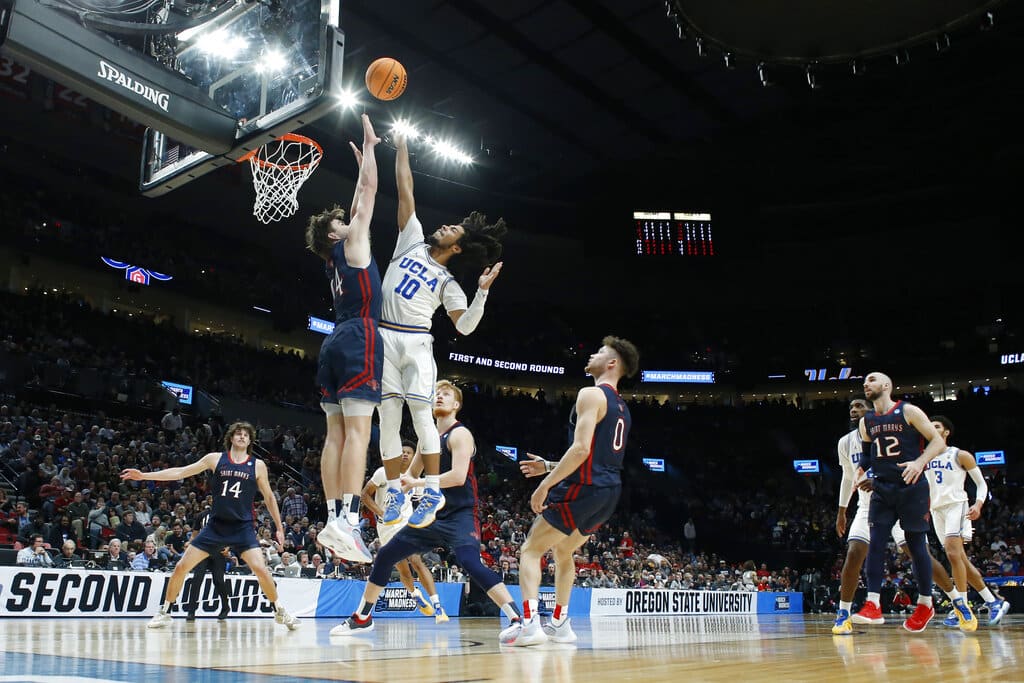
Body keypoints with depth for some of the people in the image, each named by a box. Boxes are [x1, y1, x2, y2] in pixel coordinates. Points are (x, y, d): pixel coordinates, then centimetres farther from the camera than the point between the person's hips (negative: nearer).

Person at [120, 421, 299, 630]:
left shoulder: (257, 465, 1)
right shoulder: (215, 459, 3)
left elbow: (269, 497, 8)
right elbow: (181, 472, 4)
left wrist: (279, 528, 6)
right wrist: (144, 475, -1)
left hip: (243, 527, -2)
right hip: (216, 525, 2)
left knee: (260, 569, -17)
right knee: (181, 567, 0)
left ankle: (279, 611, 4)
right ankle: (165, 612, 22)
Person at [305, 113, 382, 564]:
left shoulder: (334, 258, 24)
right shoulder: (352, 242, 6)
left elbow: (360, 200, 37)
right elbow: (369, 190, 7)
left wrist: (362, 162, 44)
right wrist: (368, 145, 19)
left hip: (335, 344, 8)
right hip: (359, 340, -8)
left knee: (336, 433, 2)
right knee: (357, 431, -15)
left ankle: (334, 519, 0)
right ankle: (348, 520, -22)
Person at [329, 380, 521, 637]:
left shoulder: (460, 434, -10)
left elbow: (458, 476, -25)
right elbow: (412, 472, 24)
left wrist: (418, 483, -18)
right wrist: (403, 484, 0)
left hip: (460, 515, -8)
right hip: (433, 514, 8)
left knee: (470, 563, -30)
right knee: (385, 555, 8)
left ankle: (518, 619, -27)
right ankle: (362, 618, 24)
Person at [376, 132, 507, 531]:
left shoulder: (448, 282, 6)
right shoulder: (412, 241, 15)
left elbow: (464, 327, -5)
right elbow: (405, 192, 17)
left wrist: (483, 290, -16)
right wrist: (401, 146, 18)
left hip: (416, 343, -3)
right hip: (383, 339, 3)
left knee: (421, 413, -12)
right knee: (388, 416, 1)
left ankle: (433, 492, -3)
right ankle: (394, 491, 9)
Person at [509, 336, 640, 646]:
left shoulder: (591, 394, -10)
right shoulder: (620, 406, 19)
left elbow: (581, 449, -21)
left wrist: (545, 485, -18)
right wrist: (547, 466, 25)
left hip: (583, 489, -9)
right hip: (610, 492, 9)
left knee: (531, 550, 0)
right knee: (562, 551, 25)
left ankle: (529, 623, -10)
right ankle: (560, 624, 24)